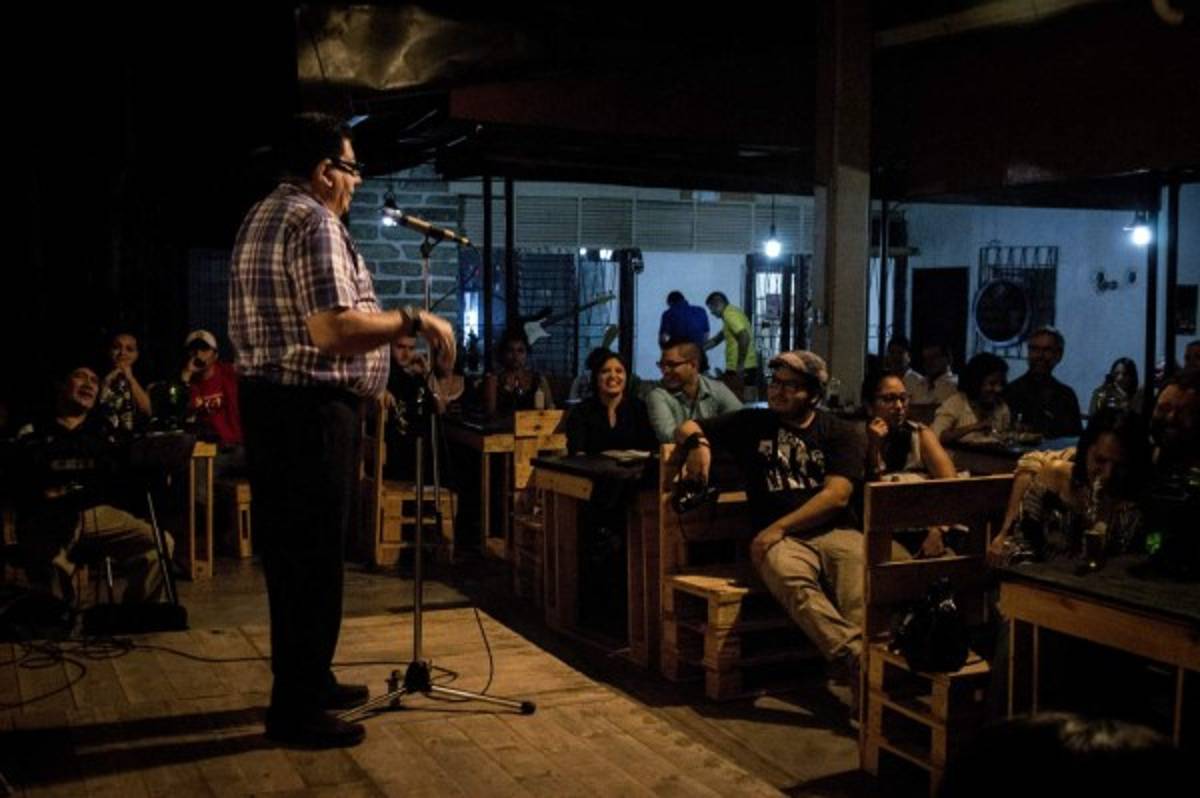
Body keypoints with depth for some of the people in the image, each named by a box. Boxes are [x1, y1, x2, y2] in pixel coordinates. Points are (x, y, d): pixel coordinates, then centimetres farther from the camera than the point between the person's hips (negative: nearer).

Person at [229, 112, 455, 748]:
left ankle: (306, 682, 29)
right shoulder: (314, 222, -15)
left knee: (287, 552, 17)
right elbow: (333, 330, -27)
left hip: (266, 400, 10)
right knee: (313, 558, -3)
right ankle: (296, 709, 6)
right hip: (311, 409, -10)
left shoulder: (260, 218, 17)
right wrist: (413, 321, -16)